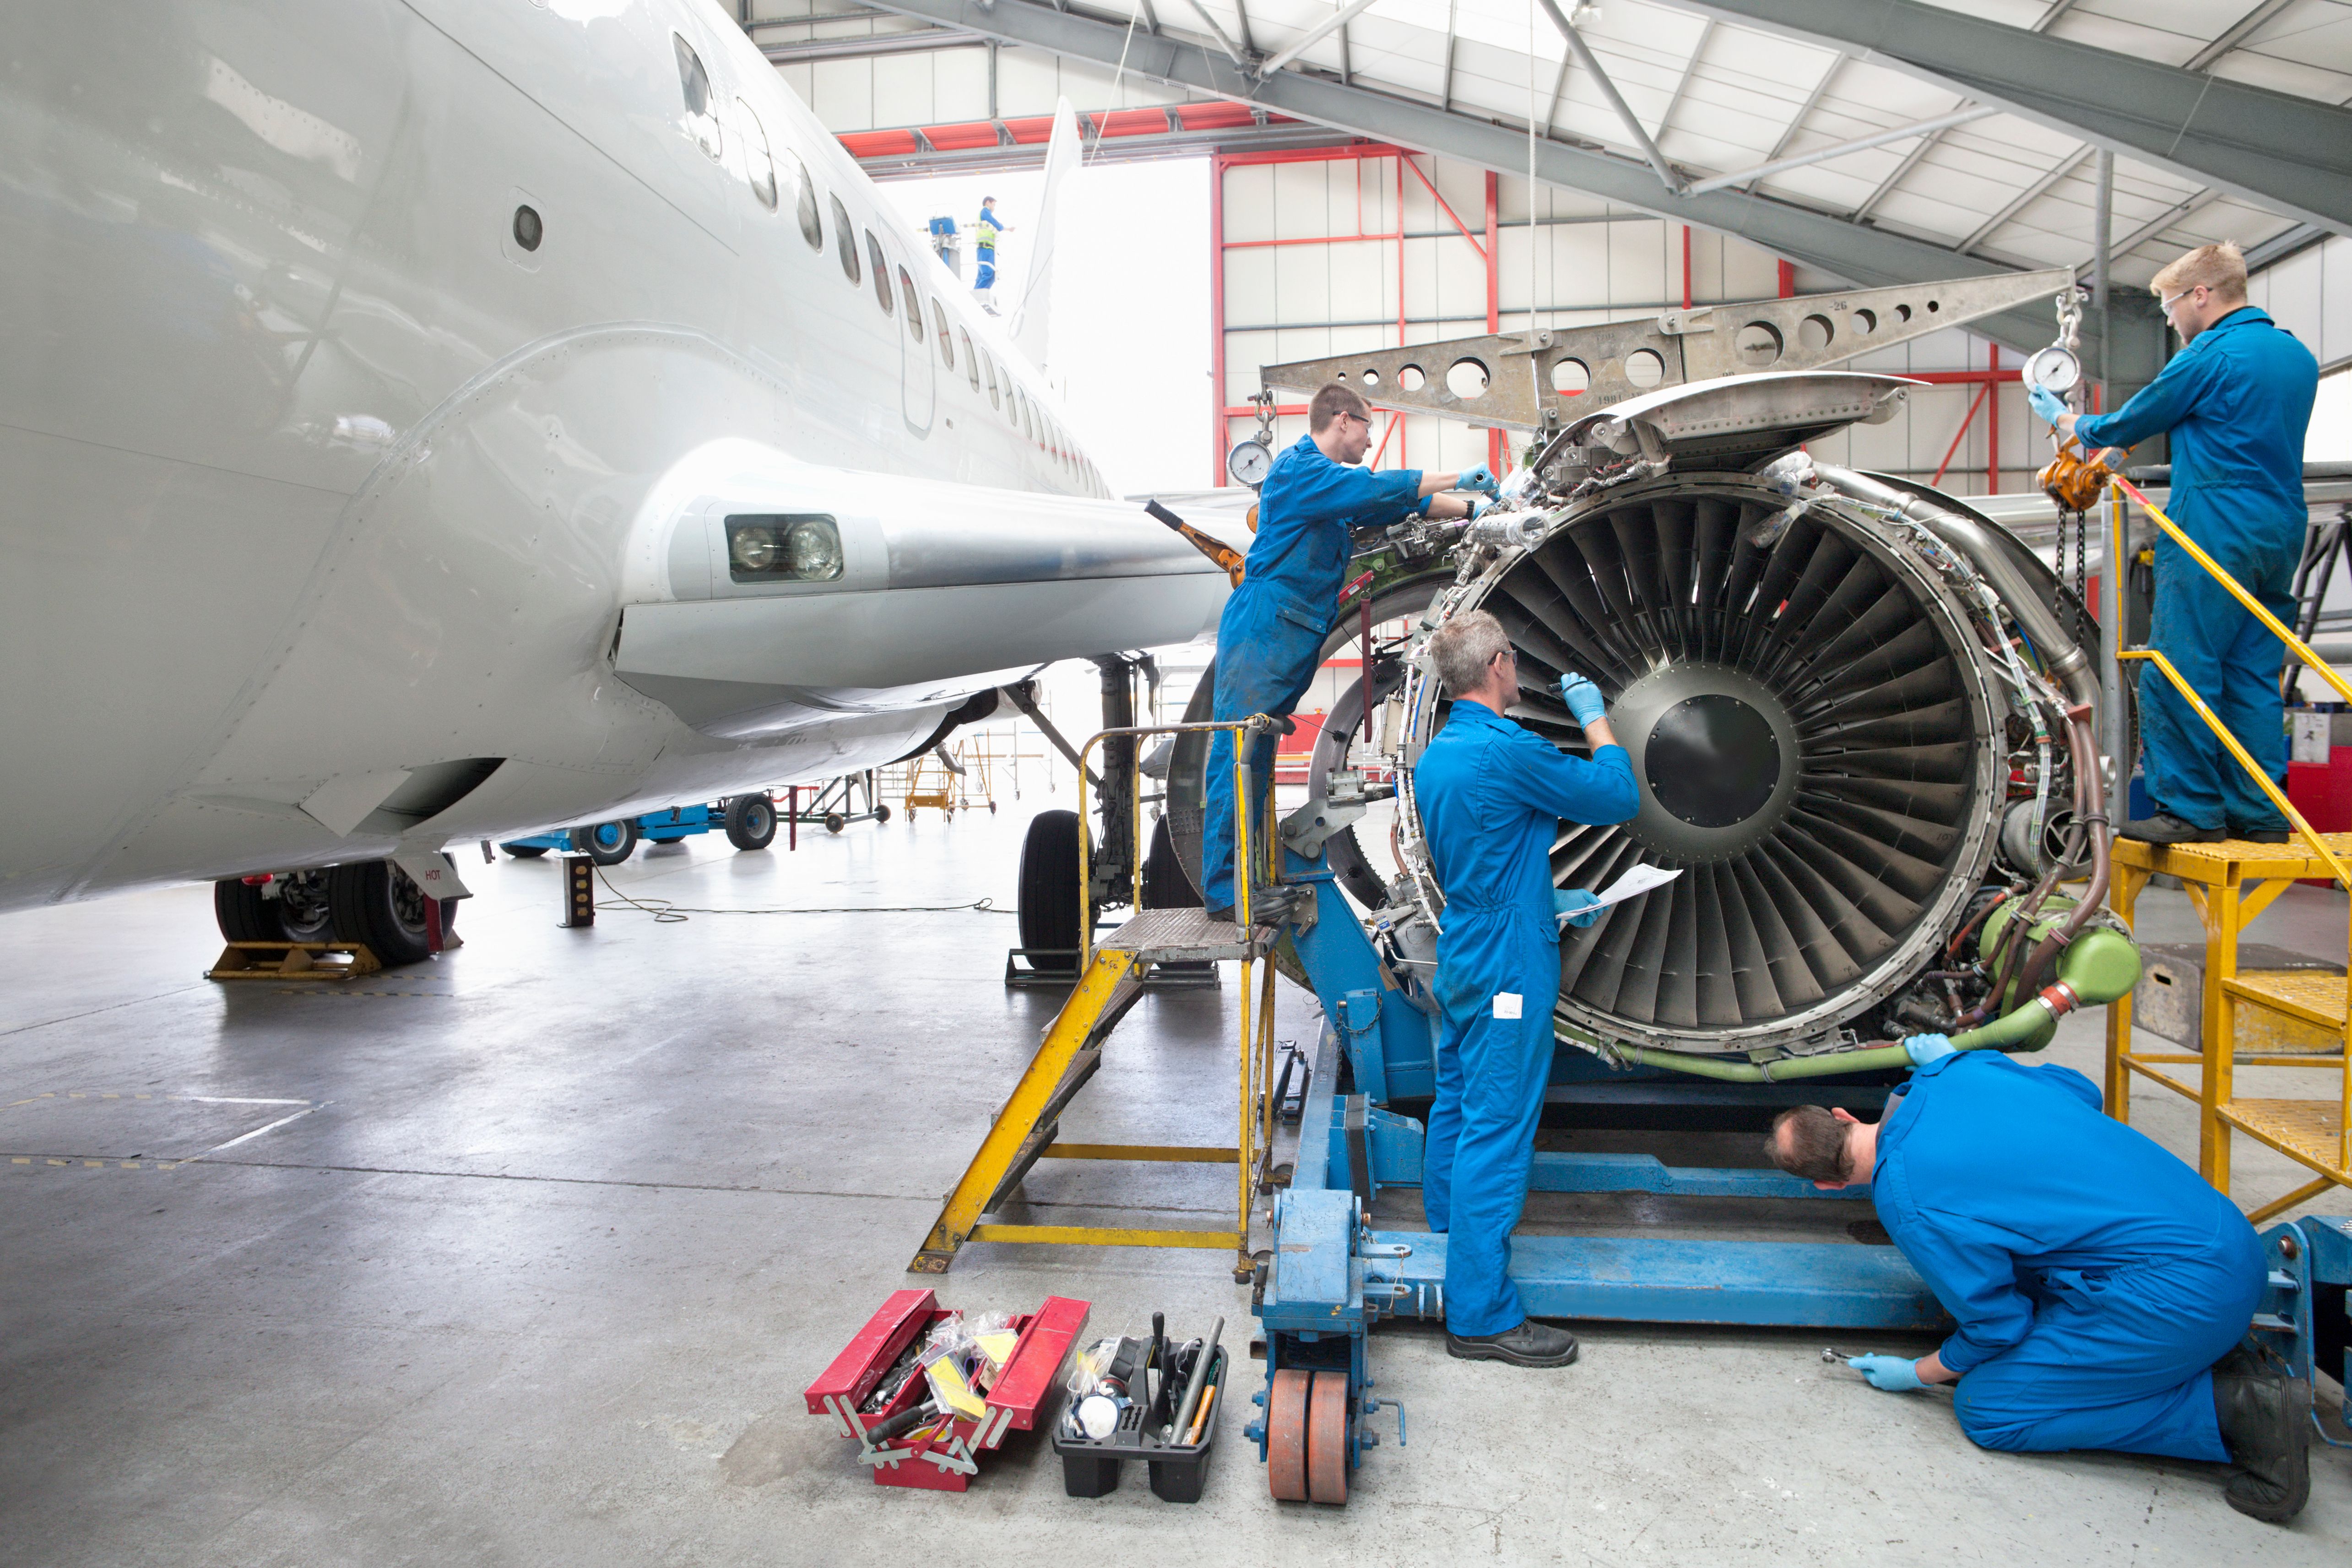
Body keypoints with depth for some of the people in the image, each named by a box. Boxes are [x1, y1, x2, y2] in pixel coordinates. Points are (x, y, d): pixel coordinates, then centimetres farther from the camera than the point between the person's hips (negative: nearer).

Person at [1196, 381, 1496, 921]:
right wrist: (1457, 479, -5)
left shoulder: (1333, 484, 24)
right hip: (1263, 630, -10)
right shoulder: (1300, 468, -7)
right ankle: (1224, 893, -10)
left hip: (1289, 637, 10)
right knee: (1238, 755, -10)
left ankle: (1240, 884, 12)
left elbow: (1401, 506, 30)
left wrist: (1472, 510, 25)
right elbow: (1380, 489, -14)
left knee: (1255, 760, 9)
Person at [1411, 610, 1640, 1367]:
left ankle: (1447, 1231, 39)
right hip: (1509, 966, -10)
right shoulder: (1508, 750, -20)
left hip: (1462, 956, 10)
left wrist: (1551, 899, 20)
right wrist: (1596, 720, 2)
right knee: (1497, 1128, -6)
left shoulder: (1434, 757, 10)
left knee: (1457, 1105, 22)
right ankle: (1481, 1315, 0)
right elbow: (1619, 796, -11)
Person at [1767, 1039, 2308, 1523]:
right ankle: (2217, 1364, 11)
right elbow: (2081, 1091, 24)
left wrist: (1915, 1375, 14)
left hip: (2181, 1293, -9)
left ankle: (2229, 1408, -3)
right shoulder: (1958, 1073, 6)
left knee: (1986, 1409, 2)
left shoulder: (1905, 1199, -14)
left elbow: (1997, 1325, -4)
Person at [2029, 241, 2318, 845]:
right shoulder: (2298, 355, 19)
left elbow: (2130, 426, 1)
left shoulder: (2211, 355, -8)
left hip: (2215, 528, -9)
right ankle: (2260, 812, 10)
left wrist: (2066, 420, 20)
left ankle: (2190, 808, -6)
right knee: (2254, 676, 9)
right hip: (2282, 532, 9)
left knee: (2179, 673, -6)